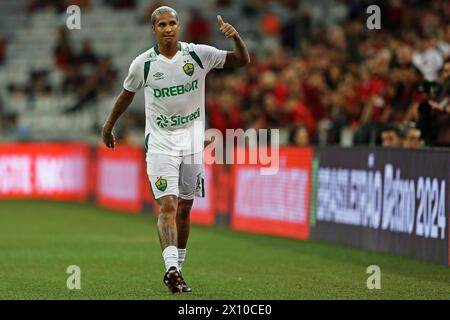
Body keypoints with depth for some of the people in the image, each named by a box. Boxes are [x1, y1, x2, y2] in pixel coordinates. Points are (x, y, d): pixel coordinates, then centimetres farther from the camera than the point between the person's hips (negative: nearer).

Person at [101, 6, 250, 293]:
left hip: (193, 141, 2)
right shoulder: (143, 64, -5)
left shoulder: (199, 54, -4)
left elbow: (243, 61, -2)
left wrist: (236, 37, -22)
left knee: (184, 208, 8)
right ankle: (171, 268, -26)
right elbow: (127, 95, 12)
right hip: (160, 143, -2)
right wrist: (108, 126, 22)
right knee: (167, 206, -16)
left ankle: (177, 271, 18)